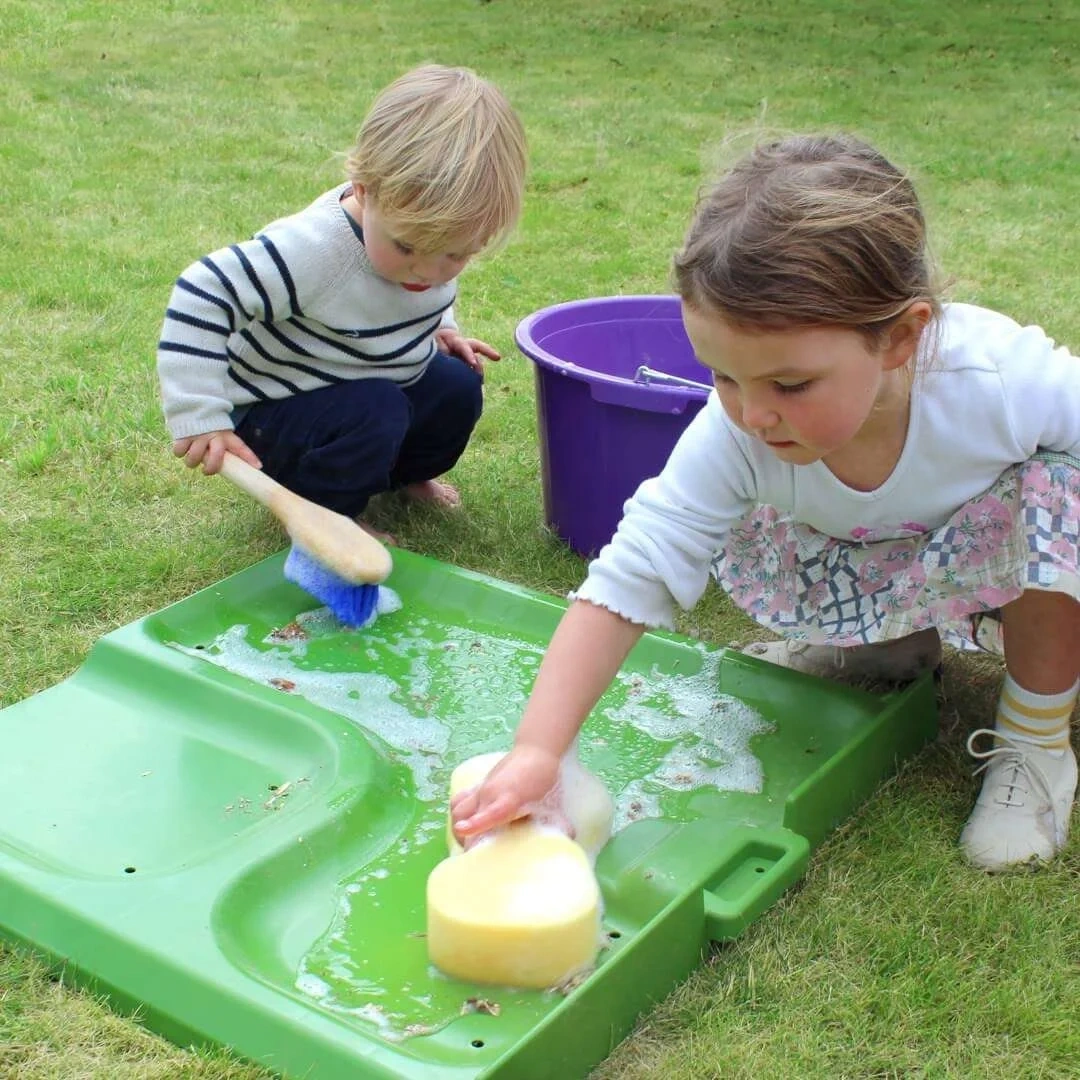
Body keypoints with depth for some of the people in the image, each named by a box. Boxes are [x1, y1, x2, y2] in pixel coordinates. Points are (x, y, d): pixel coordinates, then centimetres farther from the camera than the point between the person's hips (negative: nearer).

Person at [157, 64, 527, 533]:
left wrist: (438, 330, 1)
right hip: (273, 414, -7)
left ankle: (399, 472, 26)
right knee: (374, 413, -30)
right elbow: (202, 296, -36)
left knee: (458, 388, -2)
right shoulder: (312, 249, -37)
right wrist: (199, 418, -39)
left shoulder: (428, 225, -13)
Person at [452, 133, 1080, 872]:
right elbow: (629, 579, -35)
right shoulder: (735, 436, -33)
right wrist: (538, 750, -45)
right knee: (737, 529, -16)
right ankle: (893, 645, 12)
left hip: (1015, 563, -3)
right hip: (877, 577, 3)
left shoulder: (1005, 383, -39)